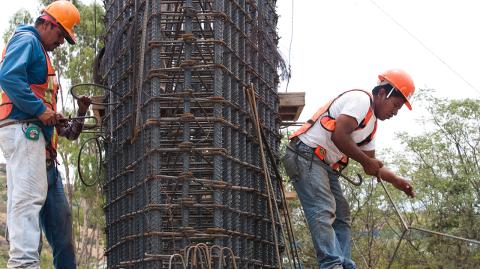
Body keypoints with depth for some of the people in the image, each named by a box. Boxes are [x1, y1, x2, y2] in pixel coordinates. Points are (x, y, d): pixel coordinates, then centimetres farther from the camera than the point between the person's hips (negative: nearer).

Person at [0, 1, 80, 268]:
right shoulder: (27, 40, -3)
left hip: (24, 131, 11)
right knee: (30, 196, -18)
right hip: (23, 128, -11)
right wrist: (41, 110, -18)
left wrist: (50, 115, 12)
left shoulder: (38, 50, 28)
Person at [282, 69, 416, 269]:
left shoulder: (371, 122, 21)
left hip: (326, 166, 11)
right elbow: (339, 136, -23)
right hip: (306, 156, -11)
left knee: (341, 216, 8)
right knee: (323, 213, -20)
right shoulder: (361, 100, -11)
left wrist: (396, 180, 9)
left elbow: (372, 164, 23)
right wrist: (365, 161, -13)